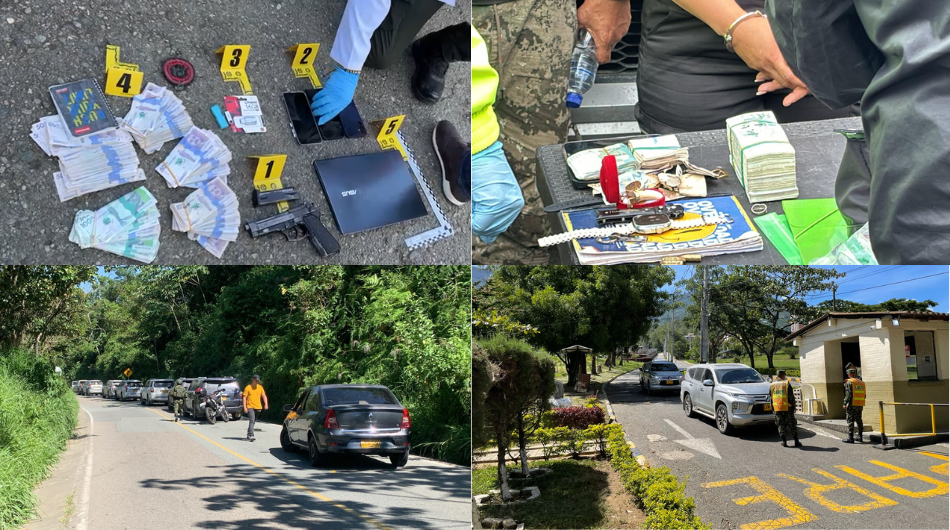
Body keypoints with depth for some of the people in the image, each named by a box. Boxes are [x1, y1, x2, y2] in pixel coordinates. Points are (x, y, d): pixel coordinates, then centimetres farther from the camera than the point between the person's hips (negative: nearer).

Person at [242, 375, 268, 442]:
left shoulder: (260, 387, 9)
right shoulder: (248, 388, -4)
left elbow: (264, 396, 8)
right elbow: (244, 397, -5)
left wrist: (266, 404, -7)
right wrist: (245, 407, -13)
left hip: (258, 407, 5)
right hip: (250, 407, -5)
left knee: (253, 421, 14)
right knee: (251, 420, -18)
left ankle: (249, 435, 26)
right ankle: (251, 435, -25)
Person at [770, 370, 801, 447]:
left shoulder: (772, 385, 7)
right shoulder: (787, 384, -5)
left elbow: (771, 398, 10)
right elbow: (791, 397, -8)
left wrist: (773, 409, 15)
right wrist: (793, 407, -1)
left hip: (777, 409, 3)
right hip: (787, 408, -3)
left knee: (781, 425, 9)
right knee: (792, 425, 6)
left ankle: (784, 442, 5)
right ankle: (796, 442, 7)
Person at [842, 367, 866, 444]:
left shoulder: (849, 382, -8)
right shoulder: (861, 382, 13)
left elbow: (848, 394, -16)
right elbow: (864, 395, 14)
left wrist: (845, 403, -12)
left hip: (852, 405, -7)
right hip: (860, 405, 7)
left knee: (850, 421, -5)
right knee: (859, 421, 14)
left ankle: (850, 438, -8)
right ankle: (860, 437, 18)